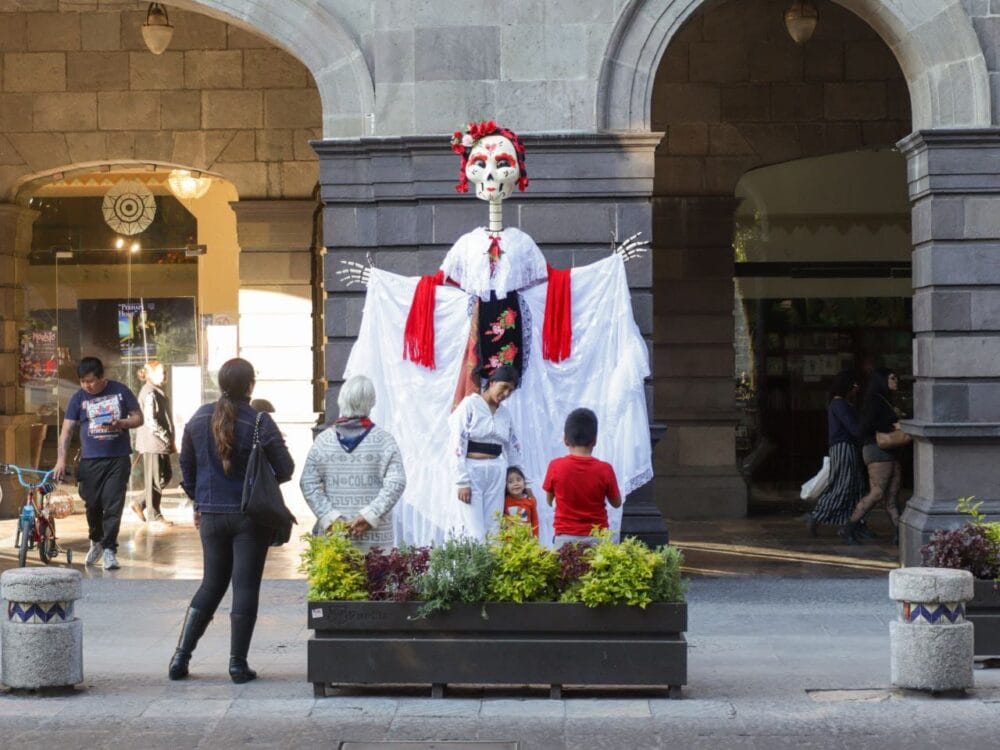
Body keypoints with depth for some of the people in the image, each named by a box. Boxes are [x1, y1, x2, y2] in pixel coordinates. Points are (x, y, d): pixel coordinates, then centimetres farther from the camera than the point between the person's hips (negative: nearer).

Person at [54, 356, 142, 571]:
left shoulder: (120, 391, 1)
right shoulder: (78, 398, 2)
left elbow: (138, 418, 6)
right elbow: (67, 430, -1)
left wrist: (121, 423, -15)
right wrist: (61, 460, -12)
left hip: (118, 458, -1)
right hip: (90, 460, 1)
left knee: (113, 505, -6)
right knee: (92, 504, 6)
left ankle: (109, 549, -2)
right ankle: (96, 541, 30)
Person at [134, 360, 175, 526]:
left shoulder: (158, 391, 16)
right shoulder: (149, 393, -15)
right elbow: (150, 421, -21)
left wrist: (170, 441, 15)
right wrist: (166, 438, -15)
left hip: (161, 443, 10)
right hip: (152, 442, -10)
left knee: (166, 475, 14)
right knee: (154, 479, -1)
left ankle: (141, 504, 20)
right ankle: (154, 516, 7)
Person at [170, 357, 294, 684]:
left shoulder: (200, 418, 2)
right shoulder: (260, 422, -12)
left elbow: (186, 465, 11)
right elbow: (285, 470, -10)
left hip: (211, 515, 5)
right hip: (251, 516, -4)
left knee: (211, 584, 16)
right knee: (246, 586, 2)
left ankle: (181, 656, 10)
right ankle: (238, 664, 4)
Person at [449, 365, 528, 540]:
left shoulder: (505, 413, 14)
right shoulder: (470, 404, -4)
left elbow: (513, 448, 21)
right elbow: (458, 445, -9)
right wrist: (462, 481, -14)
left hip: (496, 474, 6)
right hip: (472, 471, -6)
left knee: (493, 531, 1)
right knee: (475, 533, -12)